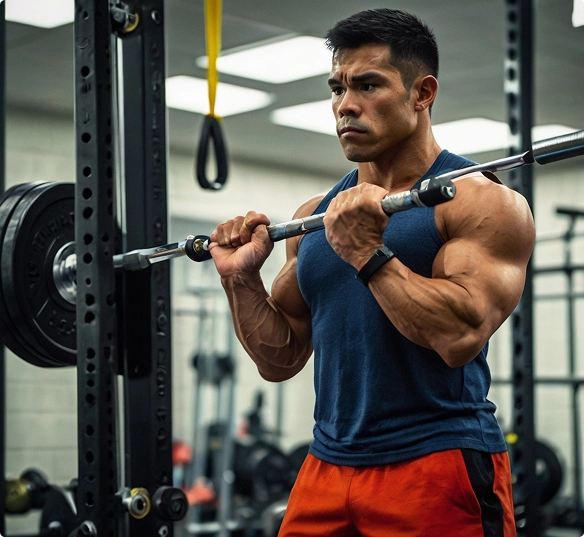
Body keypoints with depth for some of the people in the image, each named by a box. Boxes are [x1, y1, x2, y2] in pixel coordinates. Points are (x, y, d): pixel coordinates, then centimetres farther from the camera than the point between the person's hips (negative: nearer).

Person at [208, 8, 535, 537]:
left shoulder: (480, 201, -6)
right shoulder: (315, 216, 11)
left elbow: (460, 336, -21)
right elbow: (280, 359, 14)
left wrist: (367, 254, -20)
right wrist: (241, 279, 0)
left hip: (437, 468, -5)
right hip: (328, 468, 5)